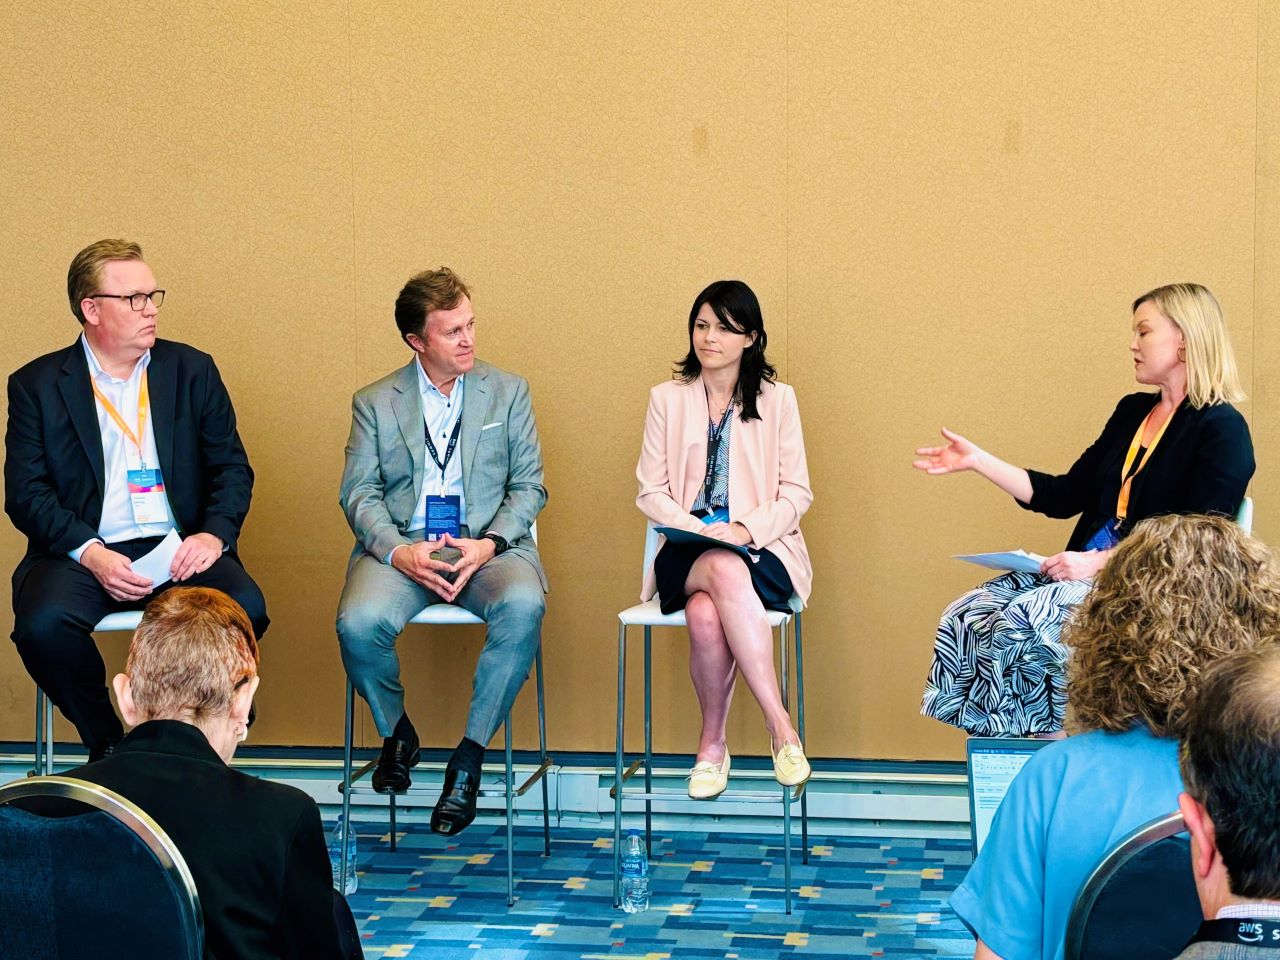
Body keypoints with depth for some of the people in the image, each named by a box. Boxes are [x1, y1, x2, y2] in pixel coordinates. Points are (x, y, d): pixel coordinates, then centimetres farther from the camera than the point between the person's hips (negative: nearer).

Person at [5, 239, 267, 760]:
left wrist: (214, 534, -10)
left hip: (179, 548, 1)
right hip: (81, 554, -1)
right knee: (43, 624, -32)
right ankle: (109, 748, -5)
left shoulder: (192, 370, 12)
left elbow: (233, 467, 11)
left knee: (244, 610, -28)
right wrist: (90, 554, -17)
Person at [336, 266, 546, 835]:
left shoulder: (508, 393, 11)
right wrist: (397, 551, -15)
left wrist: (490, 544, -12)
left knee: (523, 607, -35)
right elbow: (359, 493, 5)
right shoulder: (375, 403, 11)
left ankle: (469, 756, -18)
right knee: (358, 623, -31)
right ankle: (396, 732, 2)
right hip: (401, 546, 0)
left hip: (487, 543, 0)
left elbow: (529, 485, 7)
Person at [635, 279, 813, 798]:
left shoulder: (777, 400, 9)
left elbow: (796, 492, 4)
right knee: (724, 570, -37)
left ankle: (712, 744, -23)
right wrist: (701, 531, -12)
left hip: (759, 546, -1)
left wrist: (748, 529, -14)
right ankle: (780, 724, -30)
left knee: (706, 613, -36)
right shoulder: (667, 399, 11)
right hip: (687, 547, 1)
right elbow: (651, 493, 6)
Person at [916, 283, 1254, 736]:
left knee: (1022, 623, -30)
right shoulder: (1133, 412, 17)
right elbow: (1064, 496, 18)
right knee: (965, 616, -13)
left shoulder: (1221, 430, -8)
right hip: (1090, 571, 8)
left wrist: (1099, 562, -21)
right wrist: (977, 460, 14)